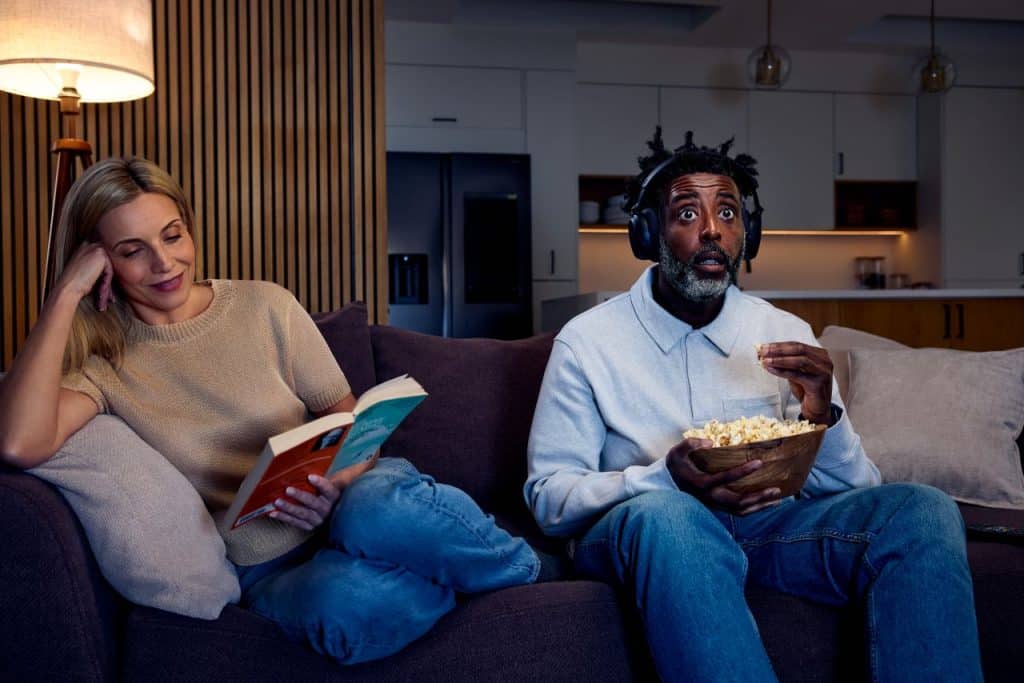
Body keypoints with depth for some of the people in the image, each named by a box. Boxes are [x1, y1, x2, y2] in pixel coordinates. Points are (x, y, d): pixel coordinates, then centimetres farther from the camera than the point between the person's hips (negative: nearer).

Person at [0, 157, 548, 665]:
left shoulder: (265, 306, 4)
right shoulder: (102, 362, 2)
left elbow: (348, 419, 5)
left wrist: (338, 481, -18)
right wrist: (66, 293, -12)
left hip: (357, 491, 1)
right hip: (272, 572, -1)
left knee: (385, 516, -38)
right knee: (346, 601, -38)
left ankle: (521, 567, -8)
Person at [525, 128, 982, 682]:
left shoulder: (786, 335, 7)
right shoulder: (586, 341, -3)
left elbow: (853, 492, 8)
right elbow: (547, 496, -6)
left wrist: (824, 418, -15)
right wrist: (666, 480, -23)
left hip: (767, 524, 4)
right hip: (636, 530, -3)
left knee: (923, 510, -22)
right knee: (664, 513, -39)